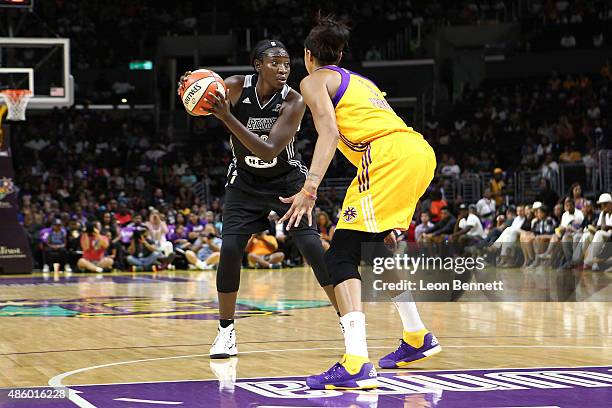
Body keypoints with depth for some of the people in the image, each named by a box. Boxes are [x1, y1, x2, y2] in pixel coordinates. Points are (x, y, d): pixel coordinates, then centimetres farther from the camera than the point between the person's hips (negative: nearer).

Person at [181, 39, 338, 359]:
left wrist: (228, 118, -42)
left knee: (313, 247, -13)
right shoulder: (235, 87, -20)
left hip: (287, 179, -1)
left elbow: (269, 151, -34)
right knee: (230, 249, -13)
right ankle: (226, 330, 4)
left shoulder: (293, 101, -25)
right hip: (245, 181, 1)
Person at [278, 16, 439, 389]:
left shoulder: (314, 81, 12)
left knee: (341, 256, -9)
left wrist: (310, 188, -14)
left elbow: (330, 133, -5)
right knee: (376, 247, 28)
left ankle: (357, 365, -25)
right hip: (422, 152, 8)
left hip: (389, 156, -8)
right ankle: (417, 338, 36)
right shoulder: (361, 81, 33)